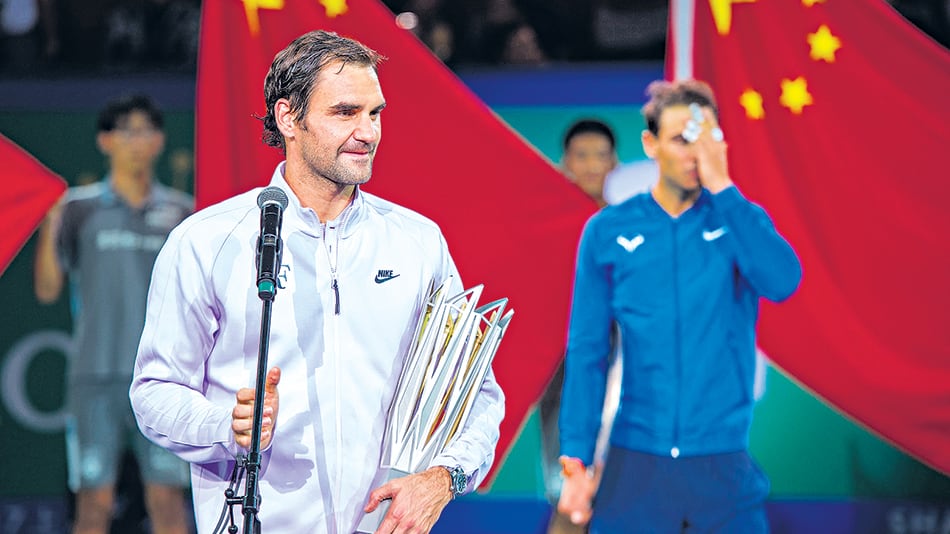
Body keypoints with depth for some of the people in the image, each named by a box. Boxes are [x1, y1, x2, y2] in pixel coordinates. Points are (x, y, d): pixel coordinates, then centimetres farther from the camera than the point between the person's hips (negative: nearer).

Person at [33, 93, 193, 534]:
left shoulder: (181, 212, 10)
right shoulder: (79, 208, 5)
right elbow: (47, 290, 2)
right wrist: (49, 227, -12)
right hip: (95, 378, -1)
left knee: (167, 498, -2)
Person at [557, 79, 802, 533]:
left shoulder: (742, 221, 5)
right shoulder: (608, 231, 3)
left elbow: (782, 283, -16)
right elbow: (587, 353, 3)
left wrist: (721, 188, -15)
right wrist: (575, 461, -4)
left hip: (723, 467, 0)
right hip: (635, 465, 0)